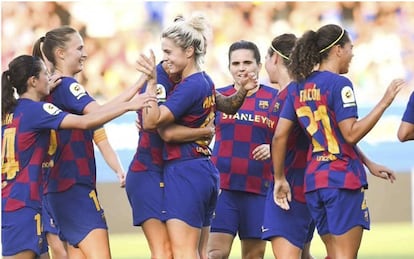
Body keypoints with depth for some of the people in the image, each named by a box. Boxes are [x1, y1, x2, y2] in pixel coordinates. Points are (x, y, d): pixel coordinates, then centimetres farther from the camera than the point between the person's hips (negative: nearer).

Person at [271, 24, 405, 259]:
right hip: (343, 178, -8)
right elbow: (351, 134, -18)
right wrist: (385, 102, -15)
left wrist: (280, 179, 15)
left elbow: (279, 136, 8)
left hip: (314, 178, 8)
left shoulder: (299, 87, 10)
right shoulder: (339, 84, -11)